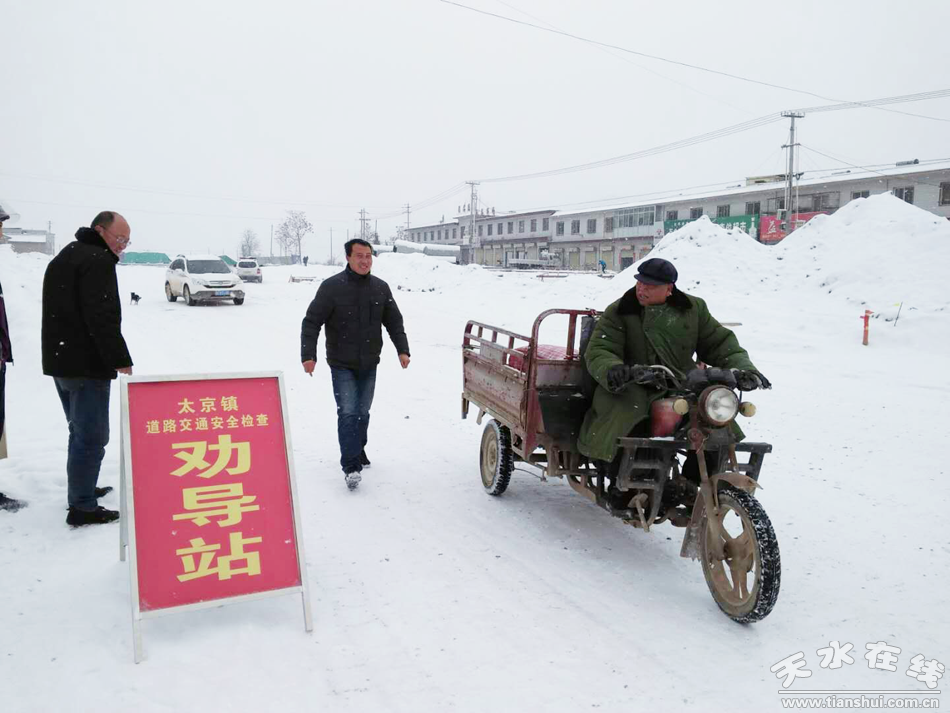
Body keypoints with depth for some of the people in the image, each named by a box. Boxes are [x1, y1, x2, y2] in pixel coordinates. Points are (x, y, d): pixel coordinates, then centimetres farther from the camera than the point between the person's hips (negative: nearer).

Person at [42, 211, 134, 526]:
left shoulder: (63, 258, 20)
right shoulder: (97, 260, -13)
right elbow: (101, 317, -23)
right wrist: (120, 360, -21)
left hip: (59, 360, 10)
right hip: (86, 365, -10)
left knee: (80, 432, 22)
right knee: (91, 438, -4)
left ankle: (81, 490, 33)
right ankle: (83, 508, 1)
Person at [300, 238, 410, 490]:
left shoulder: (381, 288, 3)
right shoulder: (332, 287, -10)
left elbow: (394, 322, 10)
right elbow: (311, 322, -9)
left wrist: (402, 349, -1)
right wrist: (308, 355, -17)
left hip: (369, 365, 4)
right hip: (342, 364, -4)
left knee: (363, 412, 14)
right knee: (348, 412, -11)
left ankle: (358, 451, 35)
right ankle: (351, 466, -10)